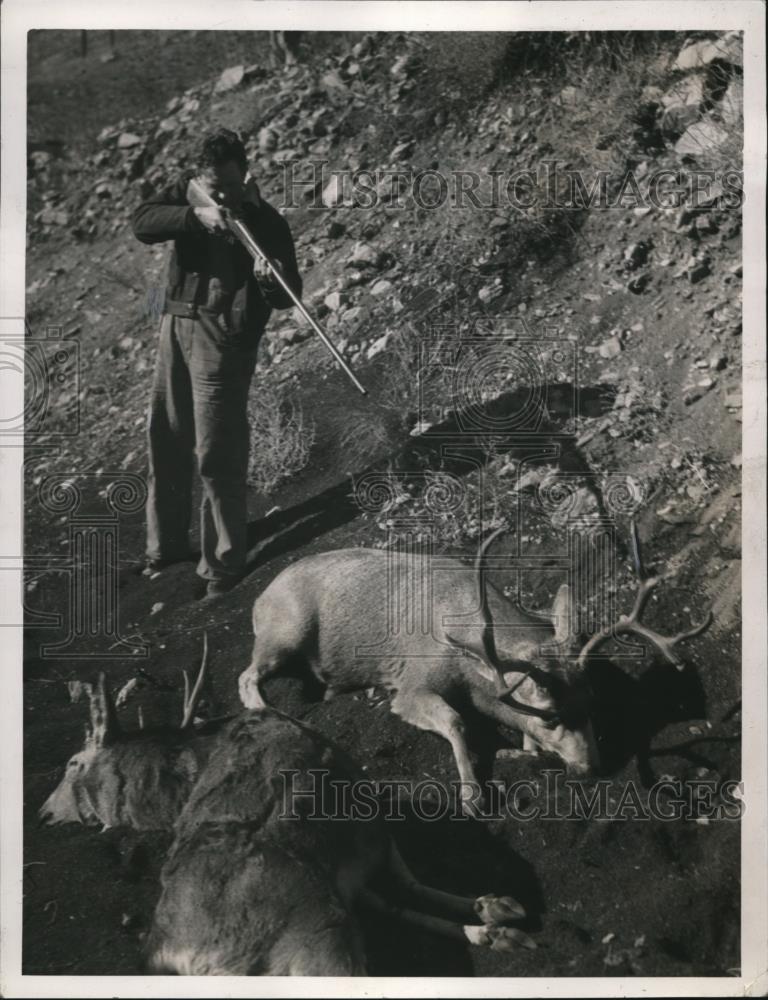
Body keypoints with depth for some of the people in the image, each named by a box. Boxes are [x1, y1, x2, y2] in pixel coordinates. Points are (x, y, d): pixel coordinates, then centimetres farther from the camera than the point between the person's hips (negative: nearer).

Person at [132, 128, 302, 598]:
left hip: (224, 338, -5)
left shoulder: (267, 223, -6)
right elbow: (143, 222, -9)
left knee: (216, 453, -6)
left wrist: (269, 281, -30)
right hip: (176, 324, 6)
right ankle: (167, 543, 30)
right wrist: (195, 216, -23)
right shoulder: (188, 190, 6)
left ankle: (225, 563, 6)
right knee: (166, 440, 13)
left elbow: (287, 297, -7)